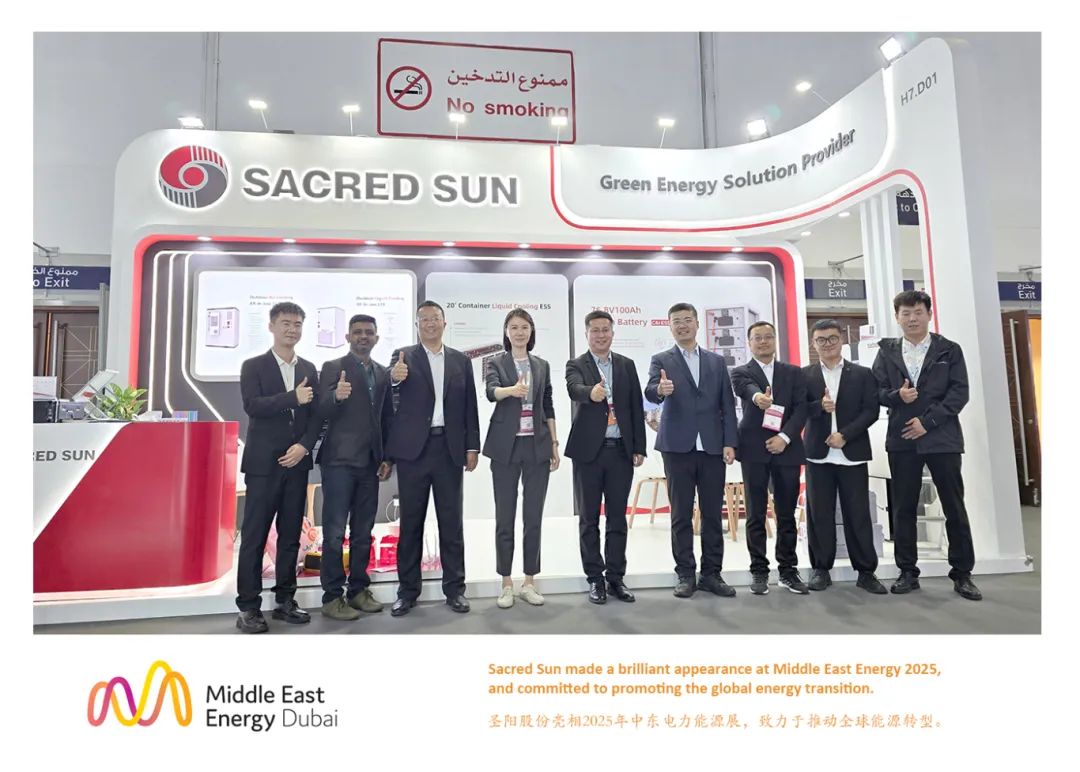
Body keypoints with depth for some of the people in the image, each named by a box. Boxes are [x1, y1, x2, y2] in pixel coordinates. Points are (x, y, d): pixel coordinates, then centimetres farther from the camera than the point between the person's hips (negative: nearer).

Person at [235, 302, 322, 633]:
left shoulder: (309, 369, 12)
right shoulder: (253, 366, 2)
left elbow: (317, 414, 7)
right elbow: (253, 406, -14)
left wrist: (304, 446, -7)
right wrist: (293, 397, -18)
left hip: (297, 462, 4)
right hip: (264, 463, -4)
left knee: (291, 535, 9)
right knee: (254, 536, 0)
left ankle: (285, 600, 18)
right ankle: (249, 607, 9)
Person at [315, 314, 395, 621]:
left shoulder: (383, 373, 13)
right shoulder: (333, 367, -1)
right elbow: (323, 413, -9)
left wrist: (387, 457, 8)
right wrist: (336, 396, -30)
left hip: (370, 462, 5)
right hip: (340, 460, -5)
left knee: (363, 532, 10)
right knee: (335, 532, -2)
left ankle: (358, 590, 20)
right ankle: (332, 597, 7)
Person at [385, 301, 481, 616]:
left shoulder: (461, 360, 10)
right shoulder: (403, 356, 3)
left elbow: (469, 406, 8)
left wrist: (472, 447, 2)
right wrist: (393, 377, -35)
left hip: (449, 448, 2)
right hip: (413, 448, -1)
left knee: (451, 521, 7)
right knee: (411, 521, 6)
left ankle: (455, 588, 17)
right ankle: (407, 590, 17)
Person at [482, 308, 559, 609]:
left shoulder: (542, 366, 11)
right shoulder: (496, 363, 1)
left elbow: (548, 408, 12)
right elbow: (491, 391, -19)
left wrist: (554, 444, 6)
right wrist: (512, 390, -40)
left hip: (537, 446, 3)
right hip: (506, 447, -2)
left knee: (533, 516, 6)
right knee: (504, 517, 3)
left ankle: (529, 582, 18)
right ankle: (506, 583, 15)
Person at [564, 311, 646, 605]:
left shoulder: (627, 365, 9)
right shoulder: (576, 365, 0)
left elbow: (637, 407, 8)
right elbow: (574, 389, -23)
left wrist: (639, 447, 2)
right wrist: (591, 392, -46)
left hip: (621, 450, 3)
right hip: (589, 451, -2)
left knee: (618, 518, 8)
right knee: (589, 519, 6)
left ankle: (616, 577, 19)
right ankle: (595, 578, 17)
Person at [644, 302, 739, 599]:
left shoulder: (716, 361, 13)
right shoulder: (661, 360, 5)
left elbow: (727, 404, 9)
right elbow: (650, 392, -14)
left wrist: (730, 443, -1)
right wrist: (660, 389, -38)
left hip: (713, 447, 3)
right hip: (678, 447, -2)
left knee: (713, 514, 7)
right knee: (681, 514, 3)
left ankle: (711, 574, 17)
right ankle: (685, 575, 13)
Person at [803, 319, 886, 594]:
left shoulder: (862, 374, 8)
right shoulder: (805, 374, 8)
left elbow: (871, 410, -1)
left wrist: (845, 435, -12)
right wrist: (819, 406, -20)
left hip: (852, 453, 0)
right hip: (818, 454, 0)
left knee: (858, 514, 3)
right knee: (819, 514, 4)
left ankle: (866, 571, 14)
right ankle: (821, 569, 13)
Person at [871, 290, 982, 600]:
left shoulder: (949, 350, 4)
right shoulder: (887, 352, 8)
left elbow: (959, 392, -4)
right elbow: (877, 391, 4)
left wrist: (927, 420, -13)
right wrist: (896, 395, -18)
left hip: (942, 438, -1)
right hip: (902, 439, 1)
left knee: (954, 507, 4)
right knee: (903, 508, 5)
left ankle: (962, 574, 17)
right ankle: (908, 572, 15)